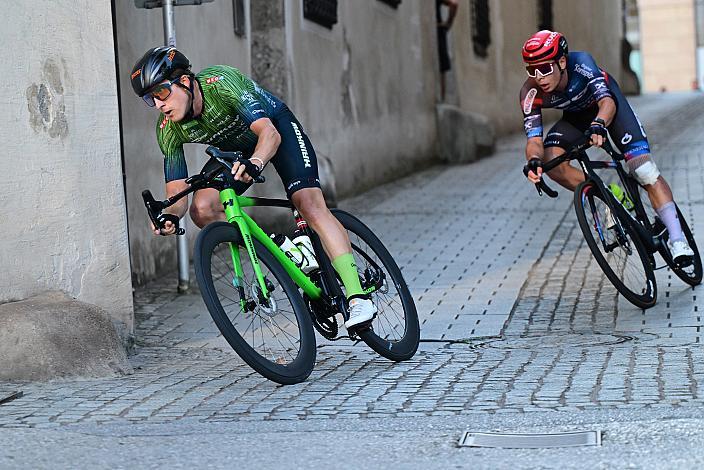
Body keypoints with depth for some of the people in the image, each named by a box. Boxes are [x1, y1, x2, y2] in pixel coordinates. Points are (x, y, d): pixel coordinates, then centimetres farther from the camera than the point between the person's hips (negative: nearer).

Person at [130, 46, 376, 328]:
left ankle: (358, 298, -30)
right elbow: (177, 193, -19)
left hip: (277, 127, -5)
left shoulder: (220, 83, -35)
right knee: (202, 210, -20)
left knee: (310, 205, -26)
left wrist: (255, 162, -66)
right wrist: (169, 216, -42)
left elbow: (269, 133, -45)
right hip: (236, 149, 5)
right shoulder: (168, 130, -20)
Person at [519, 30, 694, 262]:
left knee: (643, 167, -19)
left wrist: (598, 125, -68)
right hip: (576, 116, 3)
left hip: (608, 102, -3)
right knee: (551, 162, -25)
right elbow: (534, 138, -32)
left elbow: (607, 102, -47)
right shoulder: (531, 93, -29)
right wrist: (534, 161, -54)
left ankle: (677, 239, -17)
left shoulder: (580, 63, -37)